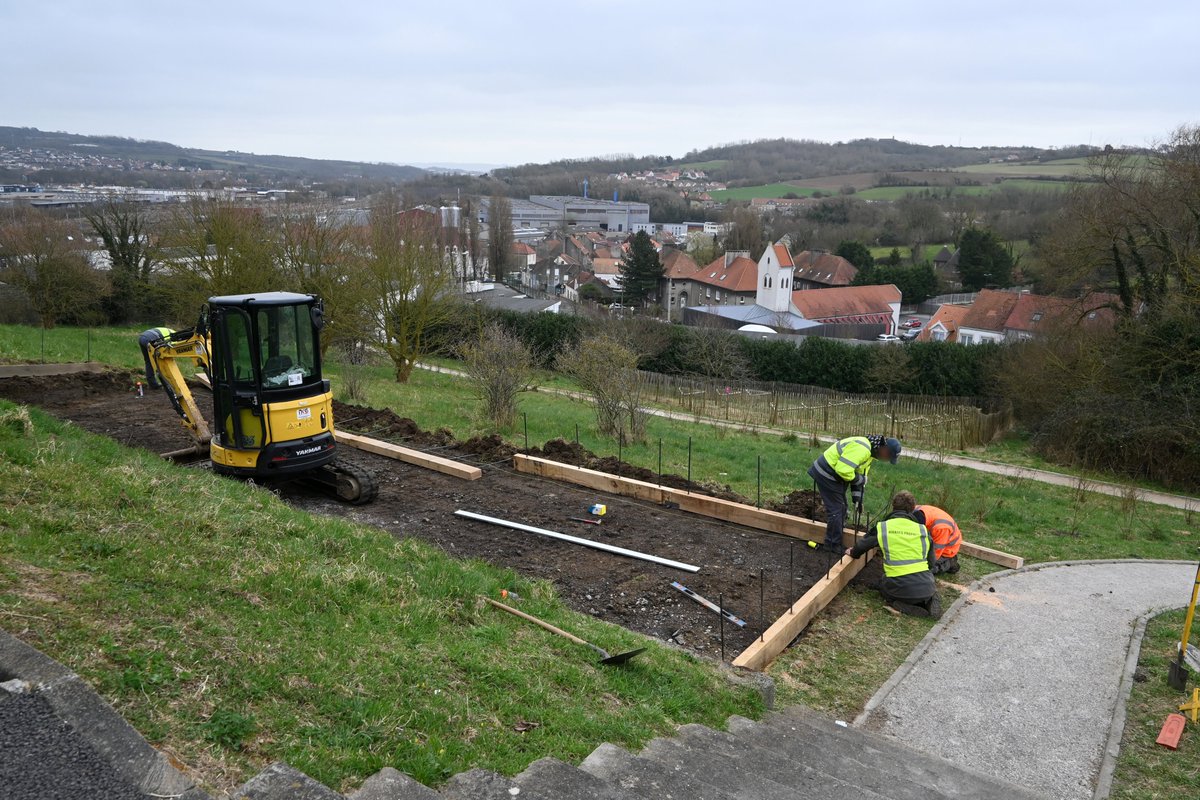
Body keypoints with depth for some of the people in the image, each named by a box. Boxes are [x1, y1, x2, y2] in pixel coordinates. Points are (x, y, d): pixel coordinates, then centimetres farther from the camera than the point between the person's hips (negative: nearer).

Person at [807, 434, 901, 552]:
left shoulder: (870, 452, 9)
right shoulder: (862, 448, -27)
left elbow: (859, 476, 15)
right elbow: (843, 469, -34)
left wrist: (857, 498, 10)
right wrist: (860, 479, -17)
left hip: (835, 474, 11)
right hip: (826, 474, -11)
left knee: (841, 507, 19)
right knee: (835, 510, -4)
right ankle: (833, 546, 8)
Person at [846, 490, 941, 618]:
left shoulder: (882, 527, 2)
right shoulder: (922, 530, 6)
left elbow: (863, 544, 16)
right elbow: (931, 562, 13)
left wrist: (853, 553, 39)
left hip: (900, 589, -2)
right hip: (925, 588, 2)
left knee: (883, 588, 31)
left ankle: (901, 605, 1)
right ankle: (928, 601, 5)